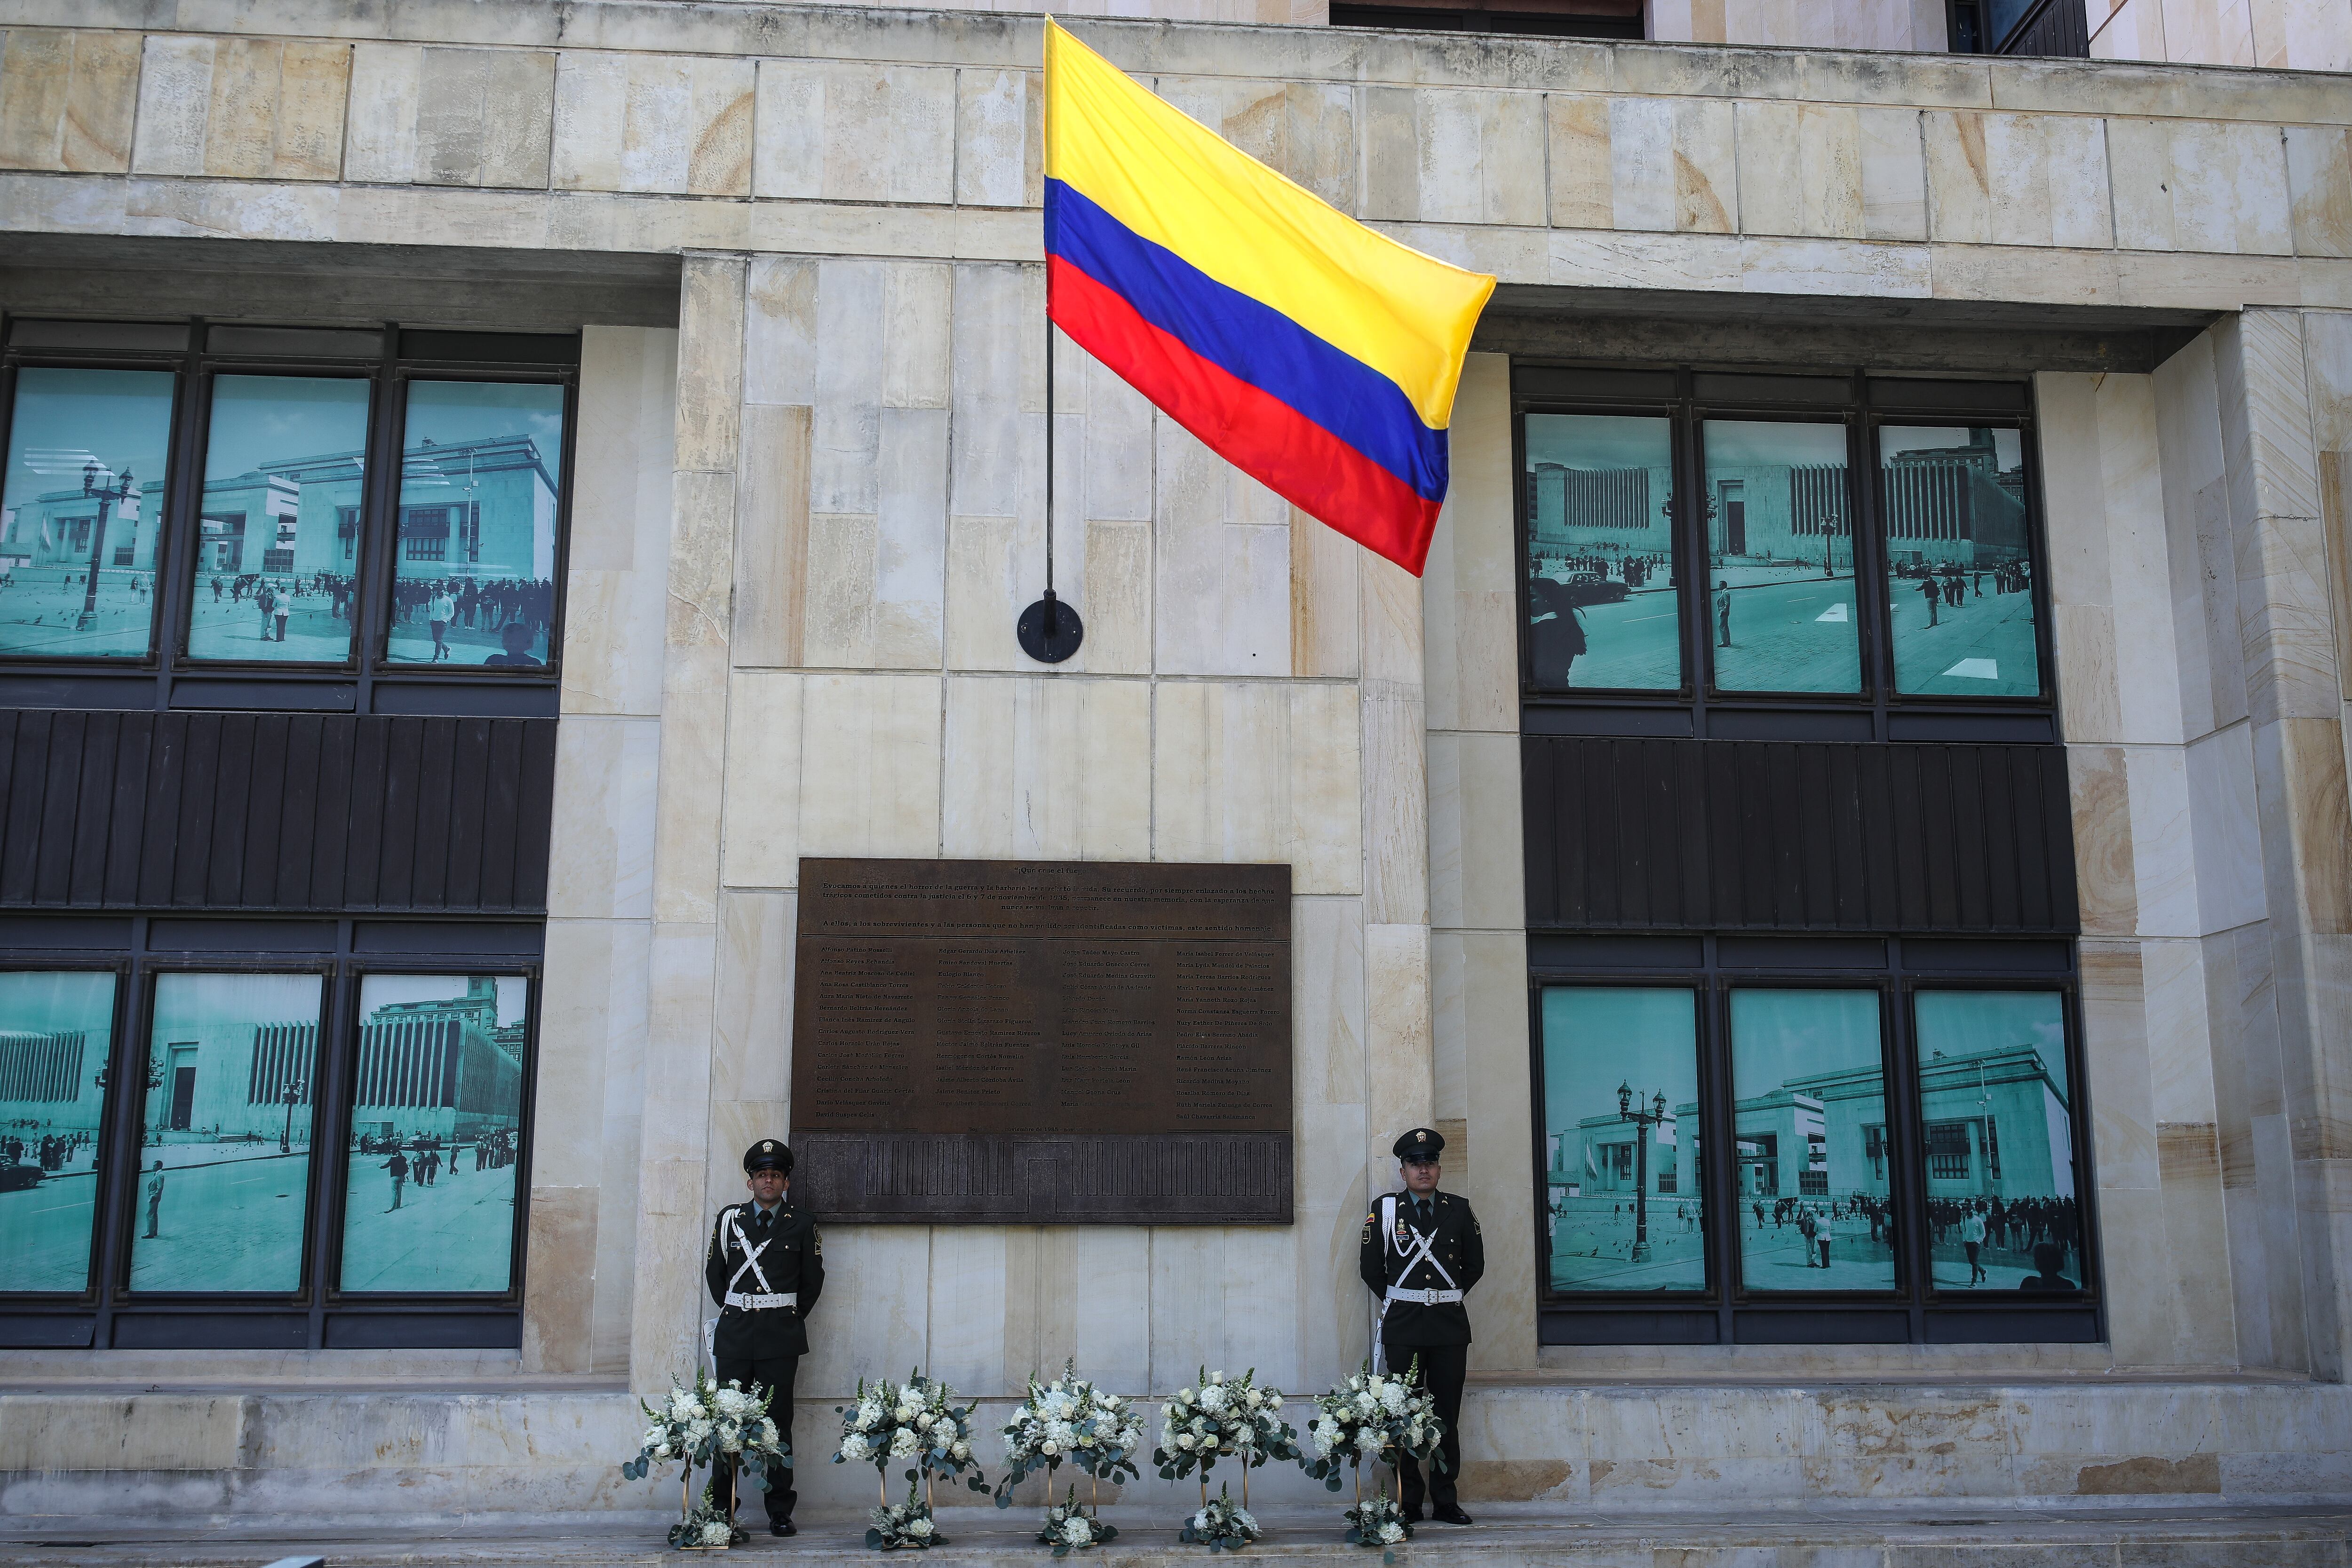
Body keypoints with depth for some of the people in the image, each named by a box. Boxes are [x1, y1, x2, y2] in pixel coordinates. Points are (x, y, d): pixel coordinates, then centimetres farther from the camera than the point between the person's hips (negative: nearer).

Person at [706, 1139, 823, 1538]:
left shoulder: (802, 1224, 6)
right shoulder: (729, 1218, 10)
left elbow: (813, 1279, 10)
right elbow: (714, 1272, 15)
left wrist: (791, 1320, 9)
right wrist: (735, 1313, 12)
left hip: (781, 1337, -1)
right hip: (734, 1334, 1)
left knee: (778, 1422, 0)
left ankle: (780, 1513, 5)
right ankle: (721, 1512, 8)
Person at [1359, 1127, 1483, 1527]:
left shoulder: (1459, 1210, 8)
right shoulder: (1384, 1210, 4)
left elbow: (1475, 1265, 15)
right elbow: (1370, 1266, 8)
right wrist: (1396, 1301, 9)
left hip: (1450, 1325, 1)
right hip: (1403, 1326, -1)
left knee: (1447, 1415, 4)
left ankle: (1445, 1501, 10)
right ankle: (1410, 1502, 6)